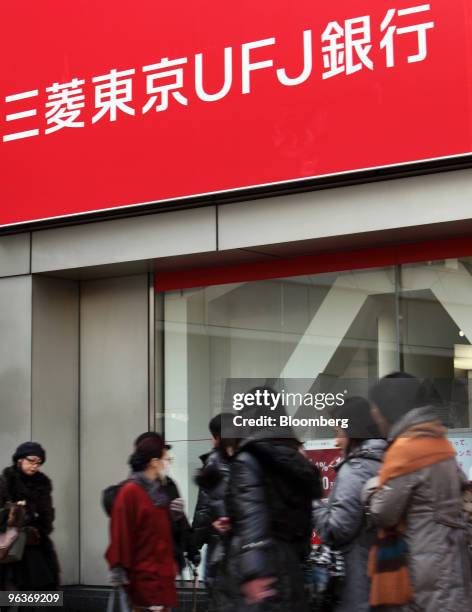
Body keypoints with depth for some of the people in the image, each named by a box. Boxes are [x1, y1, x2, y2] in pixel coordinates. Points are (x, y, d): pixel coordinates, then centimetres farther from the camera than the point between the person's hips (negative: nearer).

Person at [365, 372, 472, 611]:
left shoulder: (406, 449, -15)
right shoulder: (439, 442, 12)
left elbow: (383, 513, -13)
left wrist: (371, 488, 6)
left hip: (426, 568, -9)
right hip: (449, 563, 9)